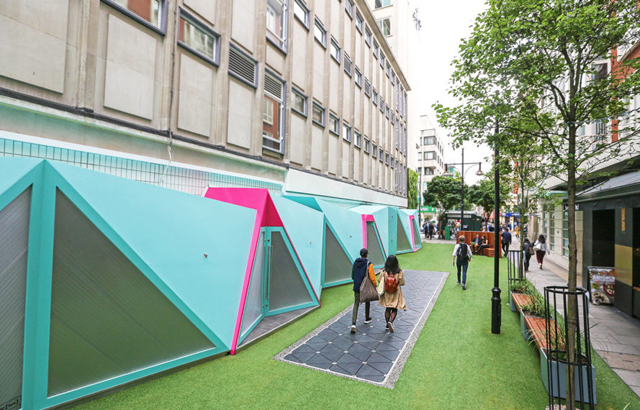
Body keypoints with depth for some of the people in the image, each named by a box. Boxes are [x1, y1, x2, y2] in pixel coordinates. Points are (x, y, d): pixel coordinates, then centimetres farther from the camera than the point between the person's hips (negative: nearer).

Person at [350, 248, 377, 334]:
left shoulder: (355, 263, 0)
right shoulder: (369, 264, -14)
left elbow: (353, 275, 8)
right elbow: (372, 277, -15)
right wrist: (375, 285, -2)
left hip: (357, 286, 3)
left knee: (356, 304, 3)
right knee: (367, 302, 22)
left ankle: (353, 323, -11)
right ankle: (367, 318, 40)